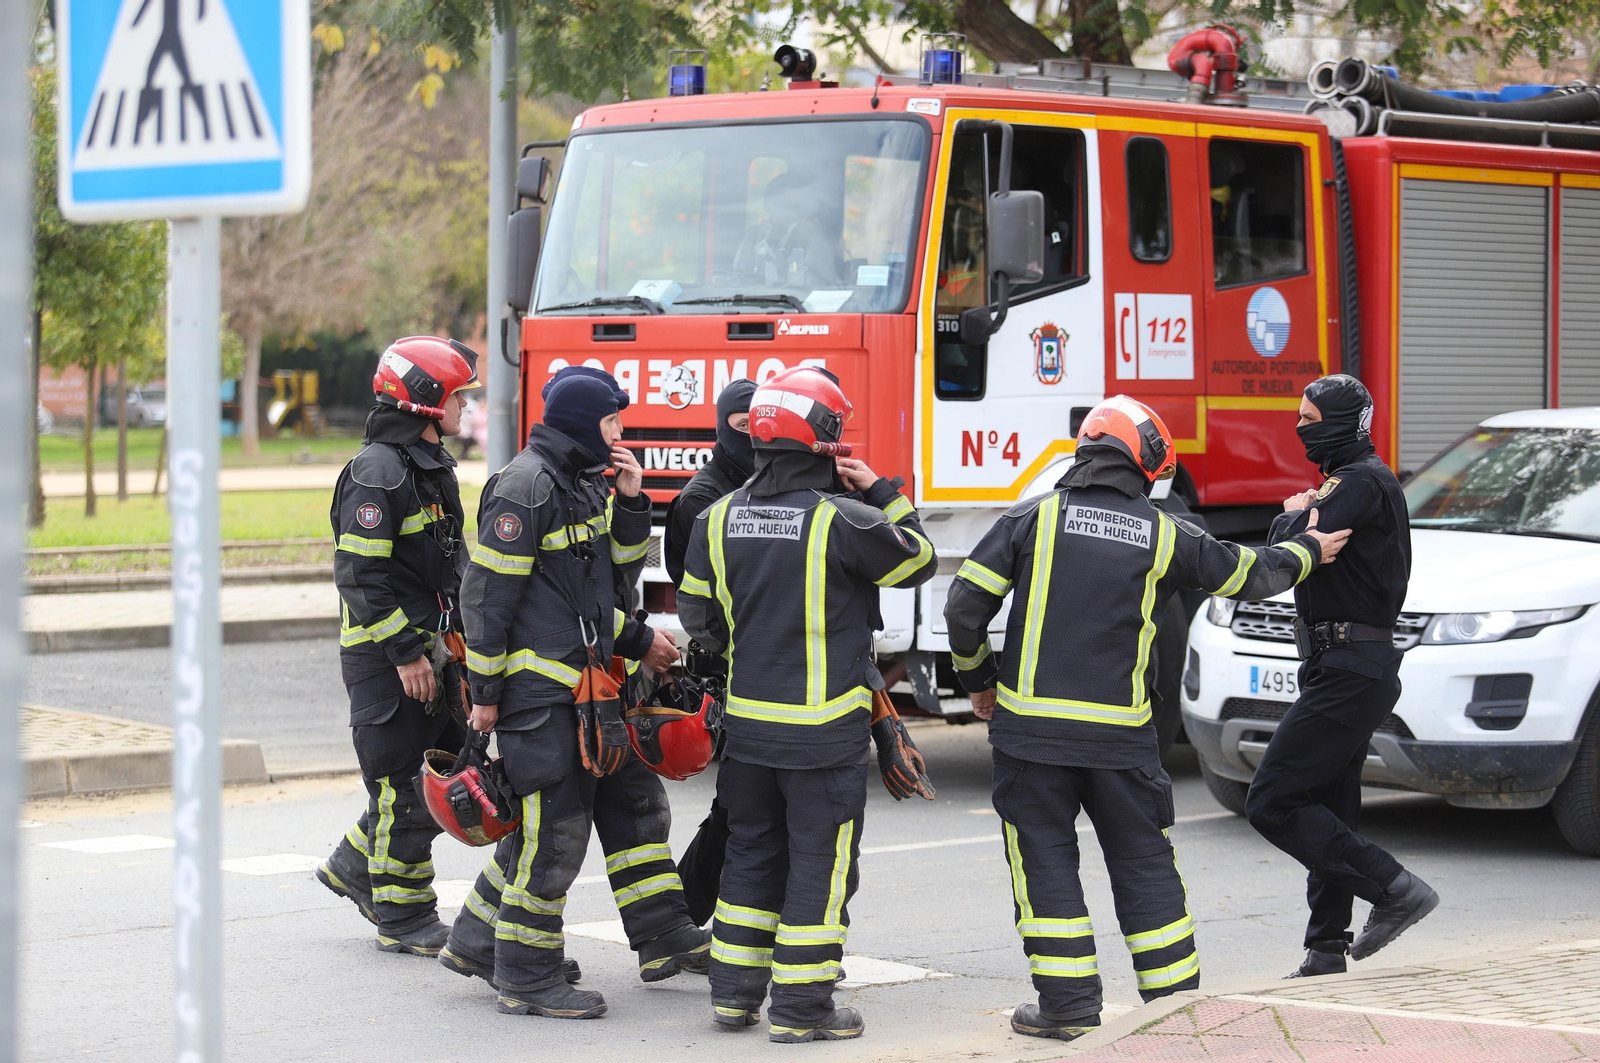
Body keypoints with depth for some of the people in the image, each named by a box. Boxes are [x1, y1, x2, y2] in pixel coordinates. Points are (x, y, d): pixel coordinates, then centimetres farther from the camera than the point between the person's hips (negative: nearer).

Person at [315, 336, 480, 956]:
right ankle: (403, 919, 5)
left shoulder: (433, 467, 15)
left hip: (429, 647, 9)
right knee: (402, 784, -3)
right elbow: (361, 575, -22)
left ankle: (354, 868, 27)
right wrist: (405, 654, -22)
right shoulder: (378, 473, -17)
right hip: (386, 656, -9)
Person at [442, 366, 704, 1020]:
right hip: (537, 684, -10)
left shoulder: (586, 482, 14)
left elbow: (619, 569, 20)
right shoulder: (526, 487, -16)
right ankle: (527, 979, 0)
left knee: (632, 797, 13)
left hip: (582, 681, 10)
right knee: (555, 825, -7)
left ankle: (666, 939, 23)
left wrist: (630, 502, 4)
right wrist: (485, 692, -16)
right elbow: (486, 596, -17)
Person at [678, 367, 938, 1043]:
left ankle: (734, 991, 22)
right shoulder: (842, 521, -16)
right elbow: (918, 561, -1)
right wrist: (882, 494, 7)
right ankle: (800, 1007, 4)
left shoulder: (719, 519, 1)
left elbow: (697, 615, 11)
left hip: (748, 721, 6)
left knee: (752, 853, 17)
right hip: (824, 729, -5)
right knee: (819, 862, 2)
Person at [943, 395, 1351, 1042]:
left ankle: (1069, 1004, 4)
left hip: (1032, 723, -1)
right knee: (1144, 864, 12)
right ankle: (1175, 999, 17)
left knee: (1046, 860, 6)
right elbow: (1251, 576, 16)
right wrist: (1307, 551, 37)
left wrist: (977, 679, 15)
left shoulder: (1032, 520, 0)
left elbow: (964, 607, -2)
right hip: (1121, 734, 1)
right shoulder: (1163, 535, 4)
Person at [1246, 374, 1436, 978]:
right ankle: (1327, 951, 17)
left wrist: (1294, 517, -2)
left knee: (1272, 803, -13)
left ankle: (1396, 891, -12)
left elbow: (1294, 551, -23)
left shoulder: (1362, 482, -13)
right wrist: (1304, 519, -3)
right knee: (1329, 812, 13)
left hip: (1350, 673, -11)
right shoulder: (1347, 478, 21)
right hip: (1342, 669, 11)